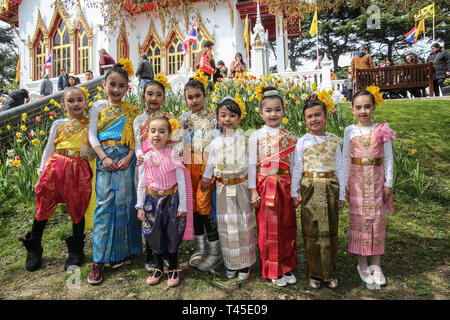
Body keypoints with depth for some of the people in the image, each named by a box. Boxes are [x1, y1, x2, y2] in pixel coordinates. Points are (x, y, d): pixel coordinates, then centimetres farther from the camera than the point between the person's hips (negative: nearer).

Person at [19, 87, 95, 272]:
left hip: (79, 171, -2)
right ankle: (33, 249, 29)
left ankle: (75, 251, 25)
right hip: (55, 167, 2)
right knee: (44, 207, 8)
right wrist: (42, 173, 8)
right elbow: (48, 149, 12)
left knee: (78, 209, 6)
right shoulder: (58, 124, 11)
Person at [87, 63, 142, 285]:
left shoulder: (131, 110, 9)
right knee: (104, 204, -5)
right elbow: (92, 135, 3)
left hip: (125, 158, 0)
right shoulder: (99, 106, 10)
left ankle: (119, 251, 18)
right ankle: (99, 260, 2)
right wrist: (103, 157, -10)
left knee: (124, 202, 1)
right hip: (105, 158, 0)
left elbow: (136, 136, 3)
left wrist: (129, 157, -12)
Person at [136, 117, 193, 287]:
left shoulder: (173, 155, -10)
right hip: (152, 200, 3)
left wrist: (182, 205, -8)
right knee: (155, 234, 13)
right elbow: (141, 184, 4)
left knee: (172, 234, 8)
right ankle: (158, 267, 34)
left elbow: (181, 182, -8)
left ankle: (173, 269, 28)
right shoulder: (145, 157, -3)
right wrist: (140, 206, 2)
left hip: (171, 199, -2)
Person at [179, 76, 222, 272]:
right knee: (193, 204, 9)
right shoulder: (183, 119, 13)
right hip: (189, 167, 5)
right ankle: (200, 248, 24)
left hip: (208, 166, -5)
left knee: (205, 204, -9)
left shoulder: (214, 118, 0)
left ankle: (215, 252, 7)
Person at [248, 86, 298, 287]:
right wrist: (253, 190, -7)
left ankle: (287, 267, 29)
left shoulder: (289, 137, 5)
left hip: (285, 186, 2)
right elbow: (252, 164, -2)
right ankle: (273, 270, 22)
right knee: (268, 229, 5)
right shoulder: (256, 136, -1)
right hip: (265, 187, -2)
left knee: (287, 227, 11)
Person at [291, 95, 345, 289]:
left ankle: (329, 272, 25)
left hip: (330, 188, 2)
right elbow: (297, 168, 2)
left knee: (330, 231, 8)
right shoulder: (302, 142, 0)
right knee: (311, 232, 5)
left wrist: (341, 194, 7)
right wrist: (294, 192, 1)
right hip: (310, 189, -1)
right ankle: (314, 273, 21)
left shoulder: (334, 140, 5)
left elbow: (339, 168, 7)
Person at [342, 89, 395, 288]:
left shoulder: (382, 130, -1)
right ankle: (362, 264, 18)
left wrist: (388, 183, -2)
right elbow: (346, 158, 4)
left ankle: (376, 264, 21)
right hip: (357, 180, 0)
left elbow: (388, 158, 1)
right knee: (358, 219, 4)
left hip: (377, 179, 0)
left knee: (377, 219, 6)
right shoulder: (350, 131, 1)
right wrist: (346, 182, 1)